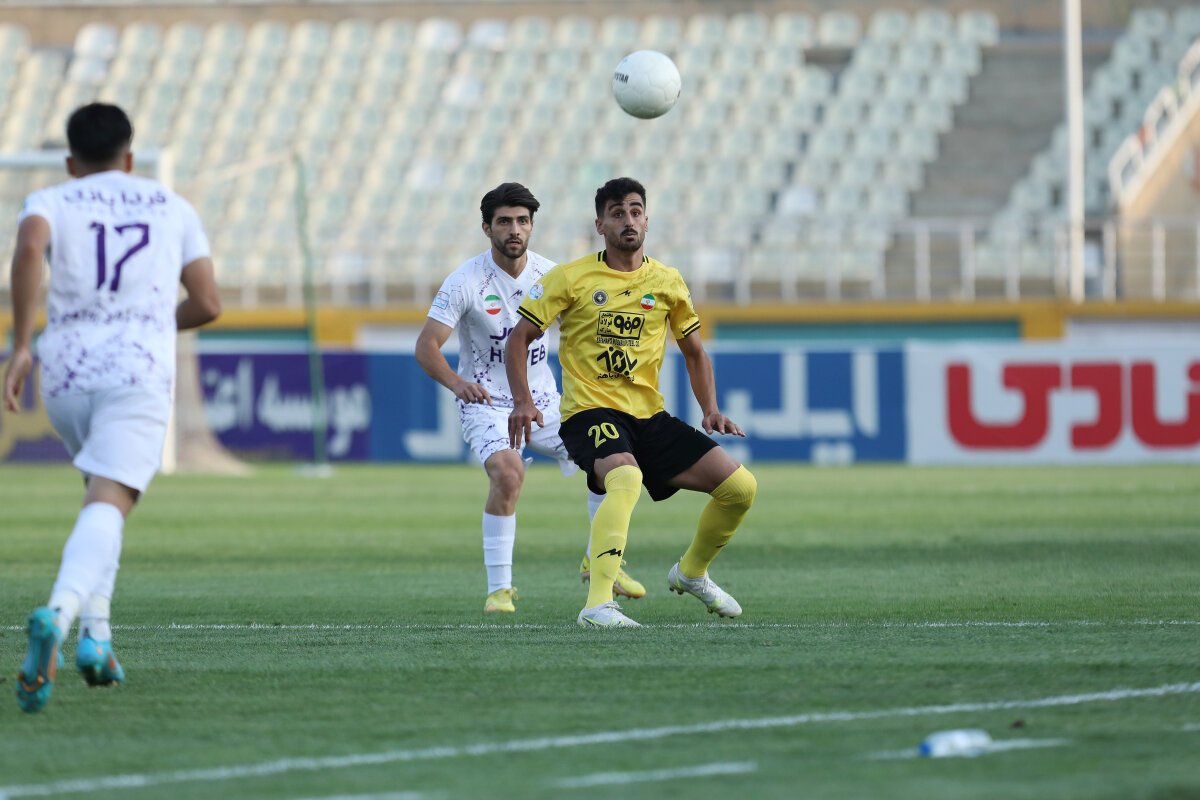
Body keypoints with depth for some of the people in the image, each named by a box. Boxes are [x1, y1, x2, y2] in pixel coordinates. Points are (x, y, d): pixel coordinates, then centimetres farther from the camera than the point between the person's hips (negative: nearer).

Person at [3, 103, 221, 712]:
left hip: (65, 369, 2)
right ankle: (59, 612, -44)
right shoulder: (172, 207, 18)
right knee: (108, 507, -16)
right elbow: (207, 303, 14)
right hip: (140, 368, -2)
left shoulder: (50, 202, 12)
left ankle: (95, 630, 14)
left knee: (104, 495, 27)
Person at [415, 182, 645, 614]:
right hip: (486, 403, -5)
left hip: (542, 401, 5)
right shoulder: (466, 281, -15)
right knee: (508, 473, -31)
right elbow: (426, 346, -19)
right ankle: (499, 587, -20)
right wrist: (456, 382, -38)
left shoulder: (549, 275, -2)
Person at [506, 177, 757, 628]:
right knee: (626, 478, -38)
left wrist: (711, 410, 5)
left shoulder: (667, 282, 9)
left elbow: (694, 352, 20)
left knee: (740, 486, -4)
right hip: (590, 415, -5)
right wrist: (522, 402, -12)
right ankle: (598, 604, -45)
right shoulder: (572, 278, -2)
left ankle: (691, 573, 24)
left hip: (649, 417, 5)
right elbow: (519, 337, 2)